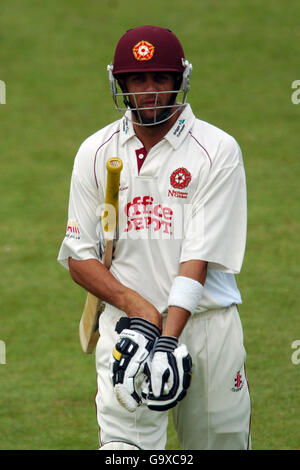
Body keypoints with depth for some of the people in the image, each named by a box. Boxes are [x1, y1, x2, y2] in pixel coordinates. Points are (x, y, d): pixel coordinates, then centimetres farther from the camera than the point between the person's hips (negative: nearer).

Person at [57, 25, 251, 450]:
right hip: (126, 321, 1)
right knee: (124, 444, -15)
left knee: (222, 440, 5)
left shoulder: (218, 151, -4)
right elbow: (78, 256, 5)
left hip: (208, 323, -1)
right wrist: (136, 306, -13)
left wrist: (169, 338, -23)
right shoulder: (95, 153, 6)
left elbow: (200, 257, -12)